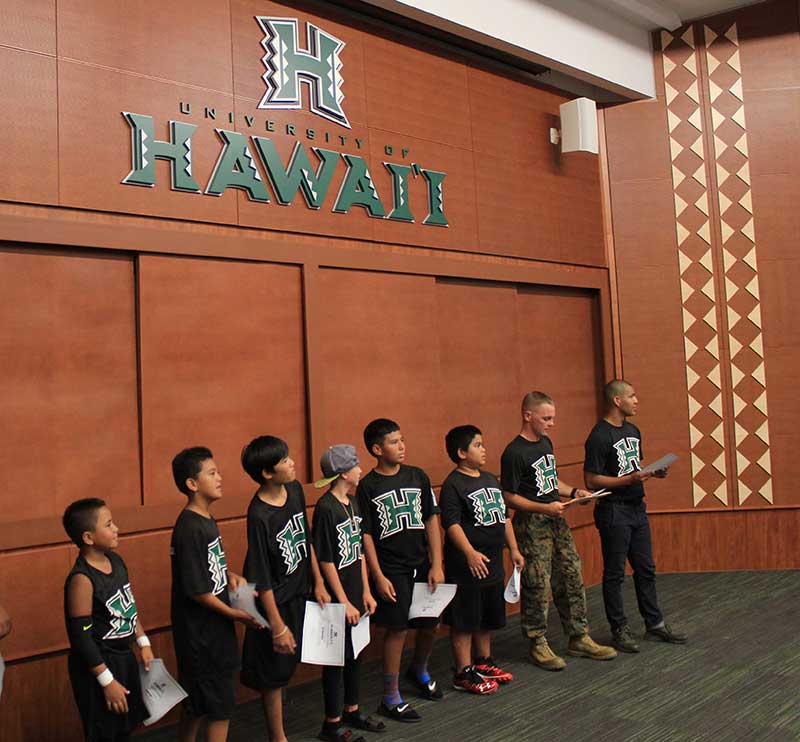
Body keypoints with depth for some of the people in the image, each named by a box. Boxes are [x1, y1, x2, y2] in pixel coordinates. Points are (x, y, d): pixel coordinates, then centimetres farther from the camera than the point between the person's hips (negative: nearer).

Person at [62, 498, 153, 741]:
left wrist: (143, 643, 13)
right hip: (97, 666, -8)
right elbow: (81, 638, -23)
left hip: (124, 658, 8)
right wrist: (107, 681, -19)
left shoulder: (116, 560, -1)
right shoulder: (82, 579, -25)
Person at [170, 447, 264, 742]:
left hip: (213, 627, 9)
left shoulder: (207, 520, 6)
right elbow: (196, 590, -21)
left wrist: (229, 575, 1)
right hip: (200, 631, -9)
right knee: (220, 706, 1)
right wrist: (234, 614, -13)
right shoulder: (189, 529, -22)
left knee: (197, 704, 19)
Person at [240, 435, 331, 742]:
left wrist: (318, 584, 12)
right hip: (275, 603, -7)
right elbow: (261, 579, -21)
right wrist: (277, 627, -17)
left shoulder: (295, 490, -5)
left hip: (298, 595, 7)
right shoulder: (259, 516, -26)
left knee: (286, 668, 20)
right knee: (274, 675, 10)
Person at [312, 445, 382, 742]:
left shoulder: (353, 503, 6)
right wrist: (343, 602, -16)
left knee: (355, 653, 19)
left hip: (355, 595, 8)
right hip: (337, 599, -8)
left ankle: (352, 710, 35)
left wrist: (365, 592, 10)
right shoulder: (326, 508, -19)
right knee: (336, 658, 4)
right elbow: (325, 561, -18)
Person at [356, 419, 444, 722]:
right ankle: (390, 698, 14)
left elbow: (431, 520, 4)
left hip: (422, 566, 5)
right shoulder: (367, 487, -9)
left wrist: (437, 564, 0)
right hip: (391, 571, -4)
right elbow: (365, 535, -7)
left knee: (431, 623, 13)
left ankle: (419, 671, 43)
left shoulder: (417, 476, 2)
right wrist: (379, 577, -11)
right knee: (398, 629, -2)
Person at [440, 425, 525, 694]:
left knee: (488, 618, 19)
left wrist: (514, 549, 17)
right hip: (466, 566, -8)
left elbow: (504, 516, 19)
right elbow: (451, 523, -21)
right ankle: (464, 673, 10)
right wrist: (470, 553, -30)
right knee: (463, 621, 1)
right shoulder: (453, 485, -14)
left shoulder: (491, 479, 13)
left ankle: (483, 662, 34)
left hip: (492, 563, 9)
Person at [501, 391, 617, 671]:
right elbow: (509, 496, -16)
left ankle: (579, 638, 22)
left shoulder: (546, 443, 11)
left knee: (572, 579, 11)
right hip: (531, 525, -8)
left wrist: (573, 492, 6)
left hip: (556, 521, 8)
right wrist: (544, 508, -24)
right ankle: (538, 645, 13)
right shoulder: (514, 453, -16)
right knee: (537, 587, -1)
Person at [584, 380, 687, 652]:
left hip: (637, 508, 8)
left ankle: (655, 624, 26)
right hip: (614, 512, -8)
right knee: (614, 574, 3)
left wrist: (652, 472, 2)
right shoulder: (599, 437, -16)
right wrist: (630, 480, -24)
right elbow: (591, 480, -18)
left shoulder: (633, 431, 11)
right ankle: (619, 630, 14)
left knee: (646, 569, 15)